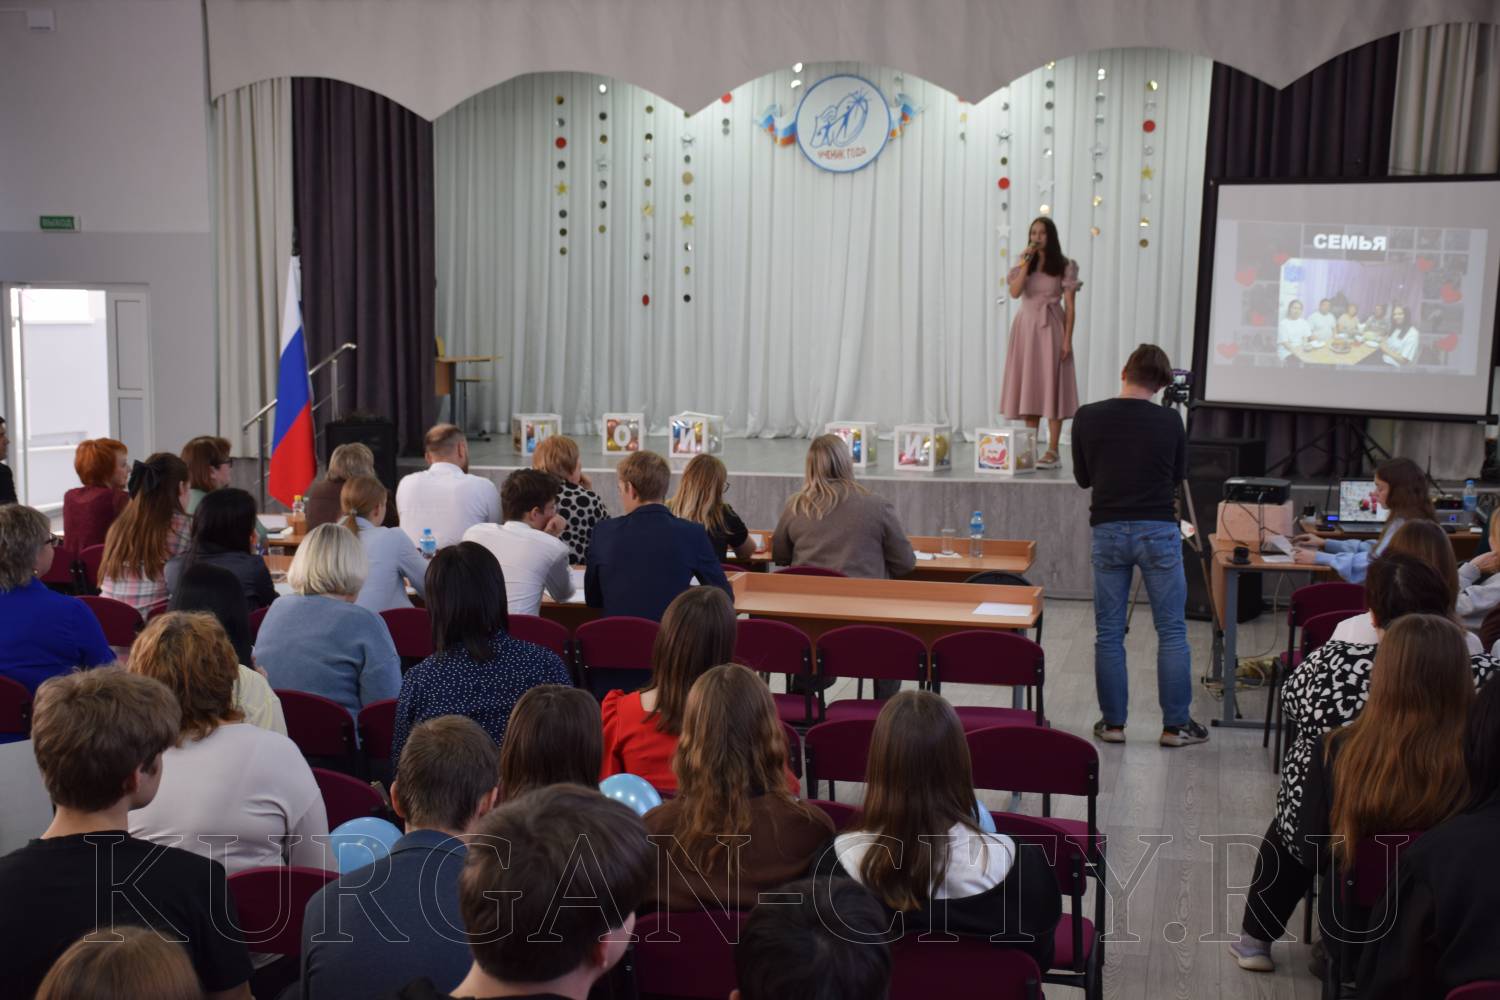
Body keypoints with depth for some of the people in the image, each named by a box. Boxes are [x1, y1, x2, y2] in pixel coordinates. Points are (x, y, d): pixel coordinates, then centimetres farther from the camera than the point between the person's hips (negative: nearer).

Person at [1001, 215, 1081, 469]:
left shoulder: (1064, 266, 0)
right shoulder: (1023, 264, 9)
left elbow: (1070, 306, -2)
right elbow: (1014, 292, -8)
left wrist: (1067, 339, -10)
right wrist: (1026, 262, -12)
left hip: (1050, 328, -3)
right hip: (1026, 327, 3)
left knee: (1052, 386, -5)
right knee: (1028, 385, 4)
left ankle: (1052, 450, -4)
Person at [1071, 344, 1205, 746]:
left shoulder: (1087, 418, -2)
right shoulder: (1169, 421, -3)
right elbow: (1179, 475, 11)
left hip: (1108, 531, 1)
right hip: (1158, 531, -1)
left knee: (1109, 634, 7)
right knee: (1172, 631, 6)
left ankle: (1113, 723, 11)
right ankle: (1176, 725, 9)